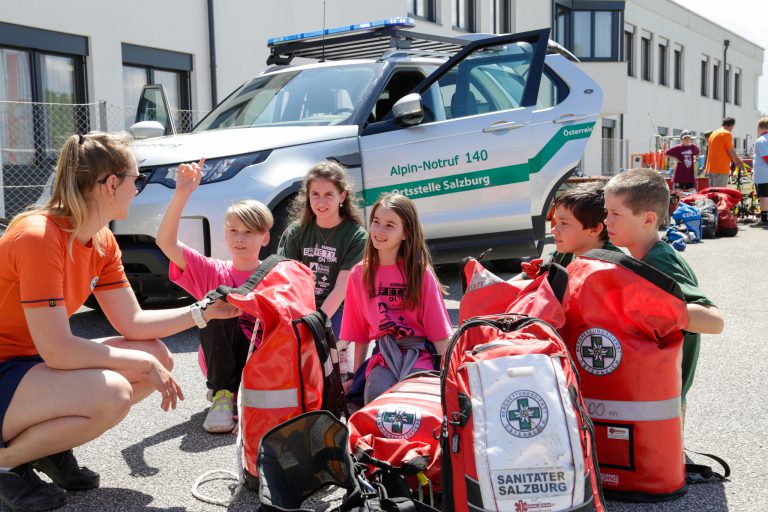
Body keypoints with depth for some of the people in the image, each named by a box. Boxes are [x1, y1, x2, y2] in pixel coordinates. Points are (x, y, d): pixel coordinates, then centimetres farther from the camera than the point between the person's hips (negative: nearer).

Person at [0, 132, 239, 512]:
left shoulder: (102, 242, 0)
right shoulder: (38, 237, -26)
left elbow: (133, 322, 3)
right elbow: (57, 350, -27)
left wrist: (205, 312, -2)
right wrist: (144, 363, -19)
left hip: (33, 362, 9)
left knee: (158, 356, -1)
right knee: (111, 393, -31)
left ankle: (50, 445, 8)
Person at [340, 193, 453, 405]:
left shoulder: (420, 272, -1)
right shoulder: (359, 274, 8)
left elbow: (439, 331, -4)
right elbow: (360, 332, 12)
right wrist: (356, 376, 10)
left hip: (419, 355, -2)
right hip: (382, 356, 2)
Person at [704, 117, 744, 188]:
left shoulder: (713, 133, 19)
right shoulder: (727, 134, -8)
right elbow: (731, 151, -8)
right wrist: (739, 162, 7)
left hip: (710, 168, 9)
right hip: (721, 169, -9)